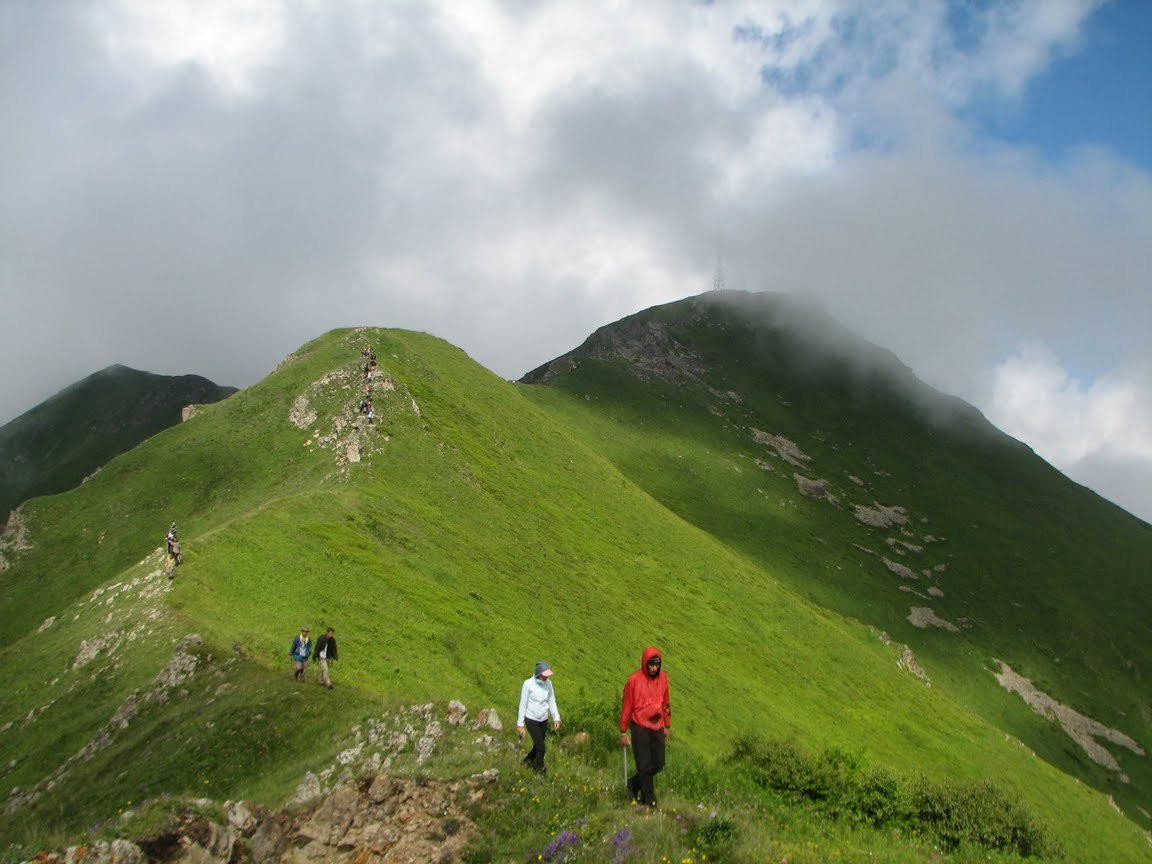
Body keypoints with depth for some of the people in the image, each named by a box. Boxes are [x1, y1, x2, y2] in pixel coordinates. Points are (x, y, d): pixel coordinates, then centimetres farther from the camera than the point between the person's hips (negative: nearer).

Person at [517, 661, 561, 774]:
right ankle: (539, 769, 14)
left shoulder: (548, 683, -4)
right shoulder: (528, 684, -18)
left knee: (538, 745, 16)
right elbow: (523, 704, -11)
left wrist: (556, 718, -4)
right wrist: (520, 724, -10)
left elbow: (552, 702, 6)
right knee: (541, 747, -8)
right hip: (531, 720, -5)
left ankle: (528, 761, 43)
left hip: (544, 720, 5)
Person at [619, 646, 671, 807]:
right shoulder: (634, 680, -12)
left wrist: (667, 726, 16)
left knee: (658, 765, 8)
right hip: (640, 728, -5)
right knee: (644, 766, 0)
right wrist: (623, 732, -4)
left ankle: (635, 783, 30)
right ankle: (649, 799, 12)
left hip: (657, 728, 5)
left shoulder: (663, 678, 2)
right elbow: (626, 706, -6)